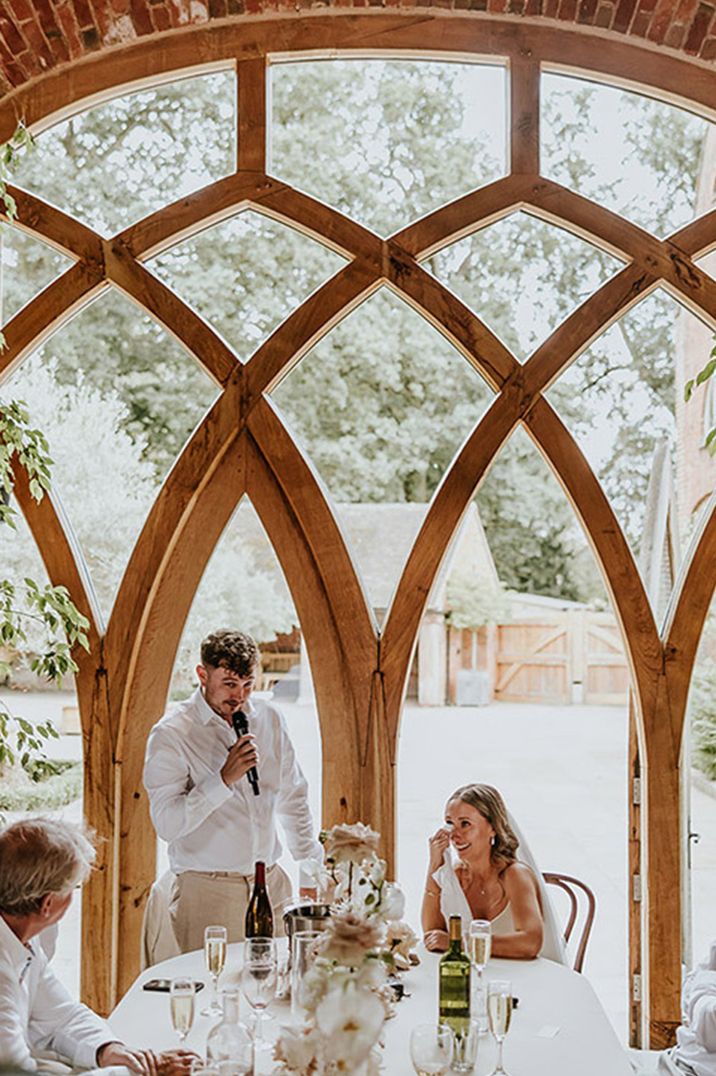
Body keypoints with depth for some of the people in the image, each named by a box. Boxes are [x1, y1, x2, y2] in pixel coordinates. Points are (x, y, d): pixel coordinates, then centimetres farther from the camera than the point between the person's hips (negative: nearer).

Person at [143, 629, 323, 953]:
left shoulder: (269, 719, 7)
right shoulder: (171, 734, -8)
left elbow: (293, 798, 17)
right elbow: (166, 823, -17)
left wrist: (311, 872, 15)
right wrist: (224, 779, -24)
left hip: (270, 885, 4)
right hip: (207, 893, -4)